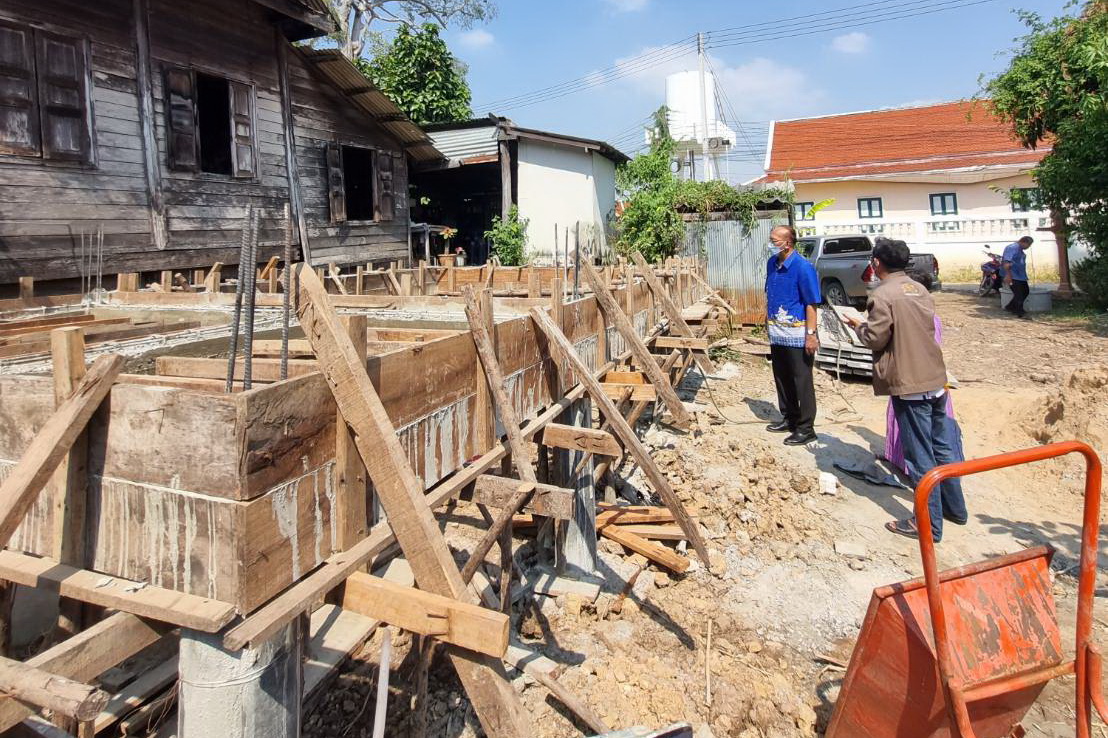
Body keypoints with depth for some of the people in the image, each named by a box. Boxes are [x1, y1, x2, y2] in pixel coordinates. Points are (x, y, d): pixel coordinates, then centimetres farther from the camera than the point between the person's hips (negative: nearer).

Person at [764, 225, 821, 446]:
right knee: (782, 379, 17)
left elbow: (812, 303, -16)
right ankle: (789, 418, 32)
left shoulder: (803, 267, -16)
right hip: (776, 333, 8)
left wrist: (811, 334, -19)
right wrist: (768, 318, 17)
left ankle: (806, 429, 9)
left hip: (797, 335, -8)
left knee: (802, 382, 0)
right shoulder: (772, 263, 6)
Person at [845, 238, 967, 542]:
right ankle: (954, 508, 32)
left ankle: (928, 524, 8)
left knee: (921, 456, 0)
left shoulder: (883, 295, -14)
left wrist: (859, 325, 6)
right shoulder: (920, 289, 10)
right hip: (935, 379, 8)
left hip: (909, 385, -8)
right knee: (943, 447, 19)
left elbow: (875, 338, -13)